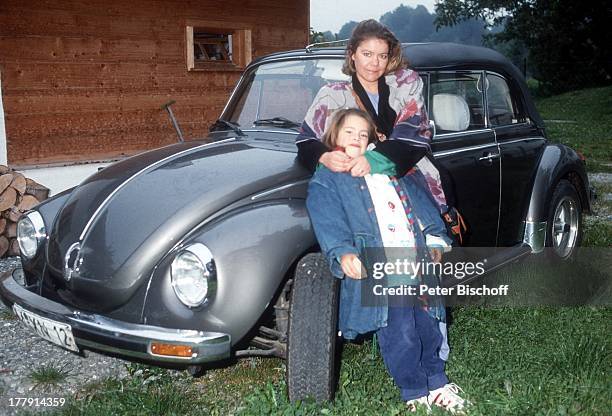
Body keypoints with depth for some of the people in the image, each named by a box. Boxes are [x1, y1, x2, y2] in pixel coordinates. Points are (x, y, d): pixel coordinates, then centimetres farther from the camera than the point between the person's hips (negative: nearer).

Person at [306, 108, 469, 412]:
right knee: (400, 335, -8)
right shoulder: (327, 178, 4)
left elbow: (421, 203, 23)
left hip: (417, 262, 5)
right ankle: (415, 394, 9)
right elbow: (328, 220, -11)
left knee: (427, 327, 11)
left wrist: (435, 239, 14)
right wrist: (343, 252, -27)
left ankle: (437, 384, 29)